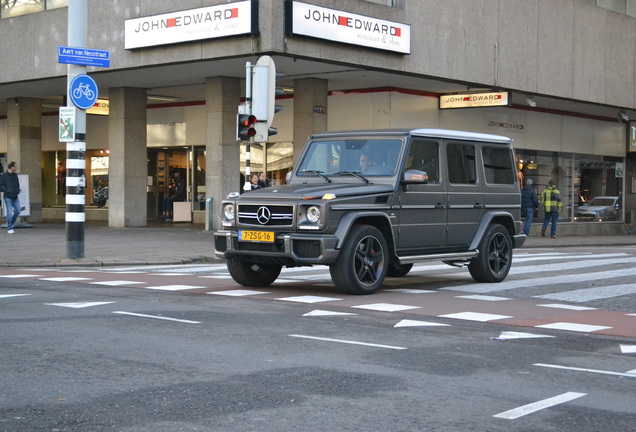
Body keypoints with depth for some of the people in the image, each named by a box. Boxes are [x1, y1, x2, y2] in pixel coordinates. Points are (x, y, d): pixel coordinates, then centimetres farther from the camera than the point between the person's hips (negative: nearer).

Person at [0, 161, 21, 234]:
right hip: (8, 197, -5)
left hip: (15, 198, 5)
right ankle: (9, 228, 3)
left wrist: (18, 191, 11)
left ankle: (11, 224, 20)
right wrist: (7, 190, -16)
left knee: (18, 211, -1)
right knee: (9, 213, -7)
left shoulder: (15, 175, 12)